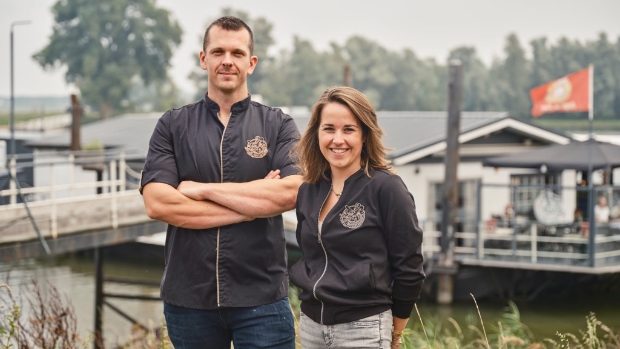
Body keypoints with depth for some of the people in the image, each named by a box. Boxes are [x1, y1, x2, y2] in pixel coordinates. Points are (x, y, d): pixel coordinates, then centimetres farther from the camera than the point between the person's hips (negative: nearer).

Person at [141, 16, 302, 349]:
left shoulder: (278, 126, 4)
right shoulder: (173, 125, 5)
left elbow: (290, 193, -13)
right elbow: (157, 203, -9)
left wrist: (203, 189, -11)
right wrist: (254, 203, -10)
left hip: (261, 296, -1)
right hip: (188, 296, 1)